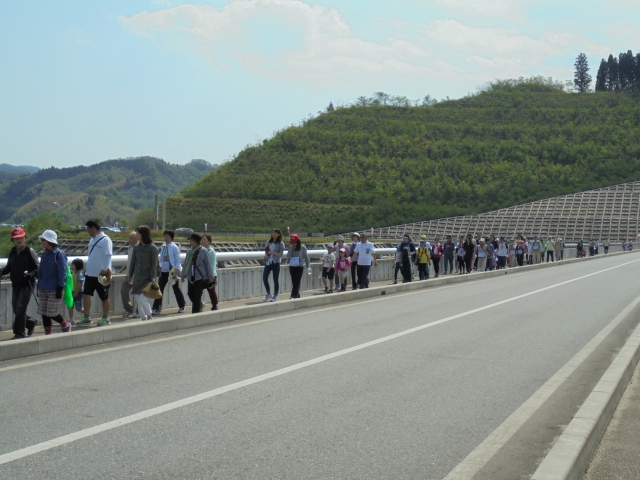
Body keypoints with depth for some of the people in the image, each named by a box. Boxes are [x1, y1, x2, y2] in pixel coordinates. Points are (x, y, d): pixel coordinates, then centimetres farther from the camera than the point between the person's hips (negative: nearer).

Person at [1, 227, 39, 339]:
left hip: (27, 284, -6)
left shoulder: (30, 252, -8)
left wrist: (31, 274, -27)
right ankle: (31, 322, 35)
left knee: (20, 308, -11)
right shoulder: (12, 253, 9)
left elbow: (38, 268, -9)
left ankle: (19, 333, -2)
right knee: (16, 309, 10)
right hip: (15, 284, 6)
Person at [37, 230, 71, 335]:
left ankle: (66, 325, 19)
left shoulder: (59, 254, -9)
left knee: (52, 313, -6)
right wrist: (39, 286, 15)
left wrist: (60, 289, -15)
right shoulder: (44, 254, 12)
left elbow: (62, 273, -11)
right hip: (43, 290, 7)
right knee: (44, 313, 5)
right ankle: (47, 333, 14)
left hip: (54, 290, -7)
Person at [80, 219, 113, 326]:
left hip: (101, 274, -8)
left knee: (104, 297, 3)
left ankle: (105, 318, 14)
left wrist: (105, 269, -28)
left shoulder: (105, 240, -13)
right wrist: (87, 268, 19)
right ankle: (87, 317, 6)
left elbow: (108, 255, -20)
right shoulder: (92, 240, 14)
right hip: (90, 273, 8)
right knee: (86, 294, 2)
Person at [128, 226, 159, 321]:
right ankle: (143, 318, 17)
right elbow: (132, 263, 13)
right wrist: (129, 276, 11)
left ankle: (150, 316, 2)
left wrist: (153, 278, -15)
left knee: (142, 298, -17)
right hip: (137, 278, 6)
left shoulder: (152, 248, -7)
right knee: (139, 300, 7)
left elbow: (154, 264, -9)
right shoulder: (136, 247, 8)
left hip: (147, 278, -6)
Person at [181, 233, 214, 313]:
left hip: (201, 277, -6)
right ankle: (199, 305, 34)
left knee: (197, 295, -6)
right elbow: (186, 264, 14)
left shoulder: (203, 252, -6)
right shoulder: (189, 252, 9)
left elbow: (208, 264, -4)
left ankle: (195, 311, 1)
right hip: (191, 277, 6)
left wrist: (210, 276, -4)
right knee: (190, 294, 9)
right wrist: (183, 275, 12)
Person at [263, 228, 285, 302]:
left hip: (276, 263, -5)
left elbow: (281, 255, -10)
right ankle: (268, 294, 15)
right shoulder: (268, 242, 10)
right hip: (268, 263, 5)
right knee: (264, 278, -3)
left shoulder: (280, 244, -5)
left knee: (276, 280, 1)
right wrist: (265, 255, -2)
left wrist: (272, 252, -21)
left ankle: (275, 296, 12)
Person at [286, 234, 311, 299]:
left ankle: (293, 296, -19)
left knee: (297, 282, -13)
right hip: (292, 267, 4)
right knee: (294, 283, 5)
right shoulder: (291, 247, 5)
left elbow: (306, 257, 2)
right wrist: (290, 248, -12)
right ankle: (297, 296, 14)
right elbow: (288, 257, -6)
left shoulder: (302, 247, -3)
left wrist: (308, 266, -3)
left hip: (299, 267, -4)